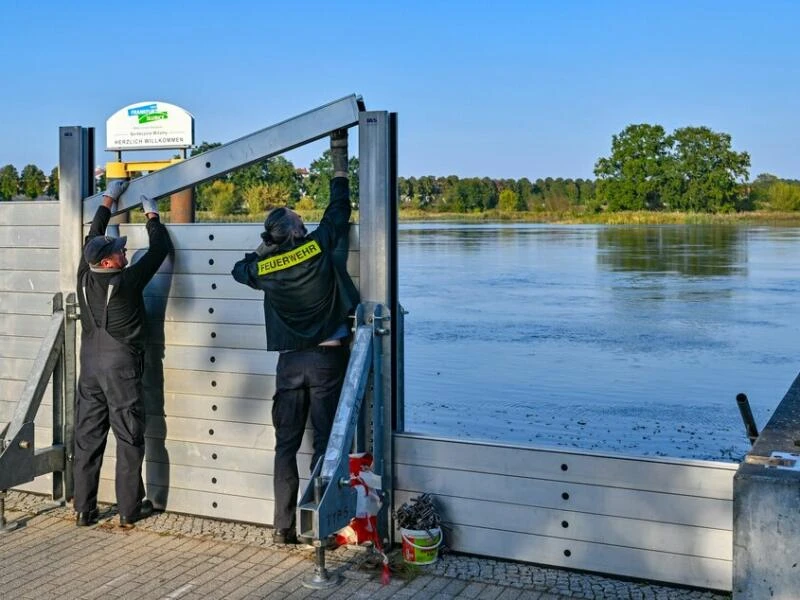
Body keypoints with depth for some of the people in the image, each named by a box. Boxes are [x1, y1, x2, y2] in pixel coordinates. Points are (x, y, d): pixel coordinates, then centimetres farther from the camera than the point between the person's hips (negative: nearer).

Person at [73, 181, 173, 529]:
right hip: (121, 368, -6)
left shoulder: (85, 277, -2)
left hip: (90, 366, 6)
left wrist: (108, 200, 26)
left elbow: (93, 236, 15)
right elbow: (159, 250, -6)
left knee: (87, 438, 9)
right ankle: (130, 510, 7)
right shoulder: (126, 282, -17)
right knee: (129, 439, 3)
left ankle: (84, 510, 14)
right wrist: (152, 216, 10)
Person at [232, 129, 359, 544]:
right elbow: (339, 205, 4)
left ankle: (283, 527, 10)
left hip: (290, 362, 3)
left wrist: (263, 248, 19)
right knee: (325, 444, 1)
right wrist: (339, 155, 13)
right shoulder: (319, 246, -9)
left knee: (286, 445, 8)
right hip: (328, 358, -2)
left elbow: (239, 269, 23)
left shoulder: (265, 268, -2)